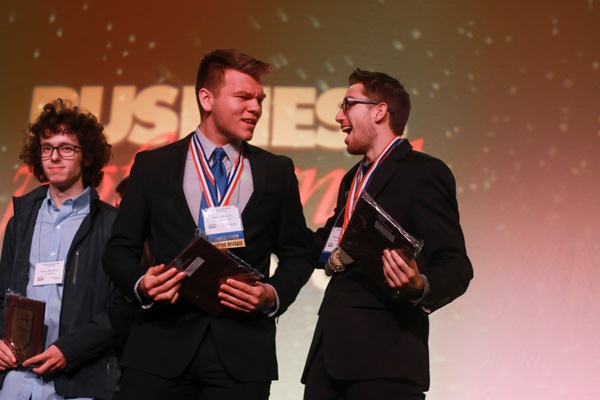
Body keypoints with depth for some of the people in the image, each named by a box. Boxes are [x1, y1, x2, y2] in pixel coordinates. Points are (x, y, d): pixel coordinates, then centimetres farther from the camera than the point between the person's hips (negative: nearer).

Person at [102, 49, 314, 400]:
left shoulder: (278, 171, 9)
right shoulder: (153, 166, 6)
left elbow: (298, 252, 13)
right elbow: (120, 248, 8)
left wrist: (274, 295, -6)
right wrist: (142, 284, -12)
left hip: (243, 350, 1)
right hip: (162, 346, 0)